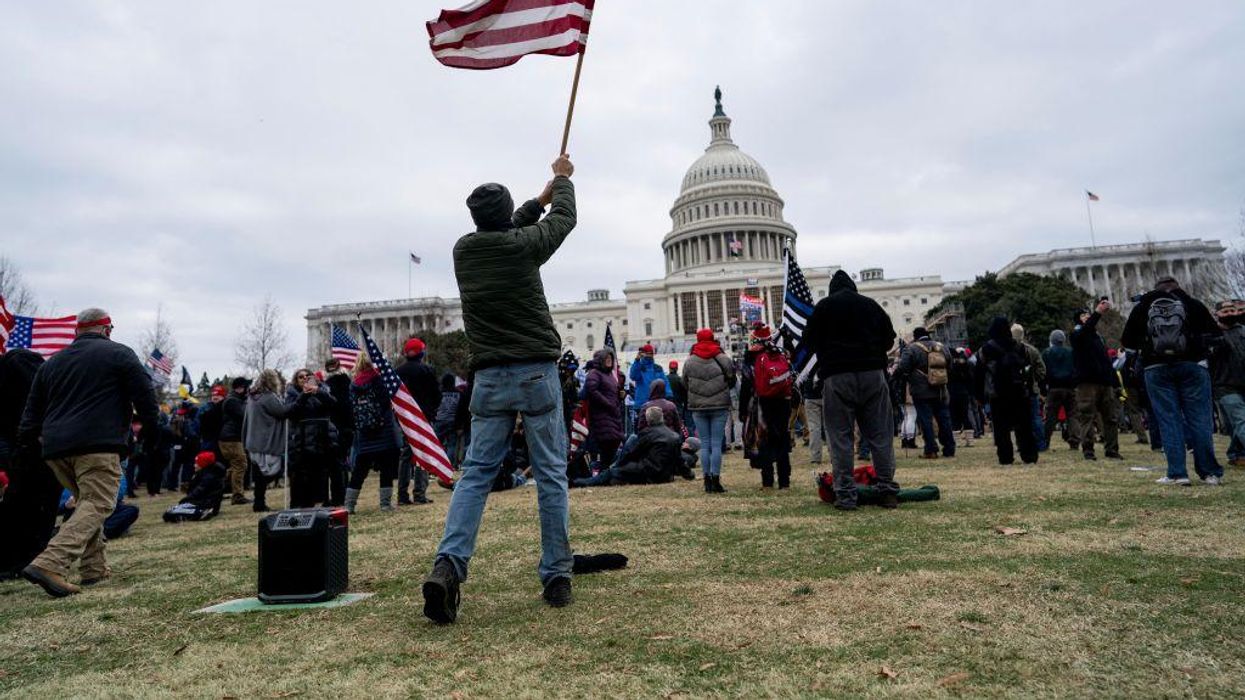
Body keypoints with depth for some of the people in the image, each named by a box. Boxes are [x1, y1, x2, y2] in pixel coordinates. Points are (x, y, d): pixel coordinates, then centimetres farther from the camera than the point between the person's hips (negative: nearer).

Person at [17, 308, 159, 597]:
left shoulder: (52, 362, 21)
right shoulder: (119, 354, 3)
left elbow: (33, 407, 21)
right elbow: (144, 396, -2)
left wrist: (27, 441, 27)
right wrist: (152, 426, 10)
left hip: (55, 447, 7)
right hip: (97, 445, -7)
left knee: (88, 502, 19)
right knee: (97, 506, -10)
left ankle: (94, 567, 16)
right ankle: (49, 564, -27)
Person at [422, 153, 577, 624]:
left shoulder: (463, 250, 6)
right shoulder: (522, 245, -5)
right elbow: (564, 218, 15)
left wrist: (539, 199, 40)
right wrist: (562, 179, 34)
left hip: (489, 378, 3)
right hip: (537, 373, -3)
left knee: (475, 473, 5)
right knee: (551, 475, 4)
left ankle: (449, 564, -11)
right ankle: (557, 577, 9)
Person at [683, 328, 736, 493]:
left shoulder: (689, 362, -1)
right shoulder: (723, 359, -4)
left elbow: (685, 384, 7)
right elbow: (732, 382, 5)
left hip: (698, 407, 1)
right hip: (720, 406, -1)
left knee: (704, 444, 7)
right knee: (717, 444, 2)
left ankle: (707, 480, 7)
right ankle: (716, 480, -2)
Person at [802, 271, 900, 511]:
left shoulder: (824, 306, 4)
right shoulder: (870, 304, 11)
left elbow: (810, 339, 7)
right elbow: (889, 338, 15)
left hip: (837, 375, -2)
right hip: (873, 373, 2)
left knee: (840, 437, 0)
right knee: (881, 434, 7)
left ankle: (845, 495, -2)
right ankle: (888, 491, 7)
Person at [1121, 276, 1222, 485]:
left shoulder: (1141, 308, 7)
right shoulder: (1193, 304, 6)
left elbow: (1127, 341, 7)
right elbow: (1214, 334, 4)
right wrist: (1196, 342, 21)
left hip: (1157, 368, 0)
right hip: (1192, 365, 0)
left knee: (1169, 420, 1)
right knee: (1200, 419, 3)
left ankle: (1177, 473, -2)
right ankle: (1210, 472, 5)